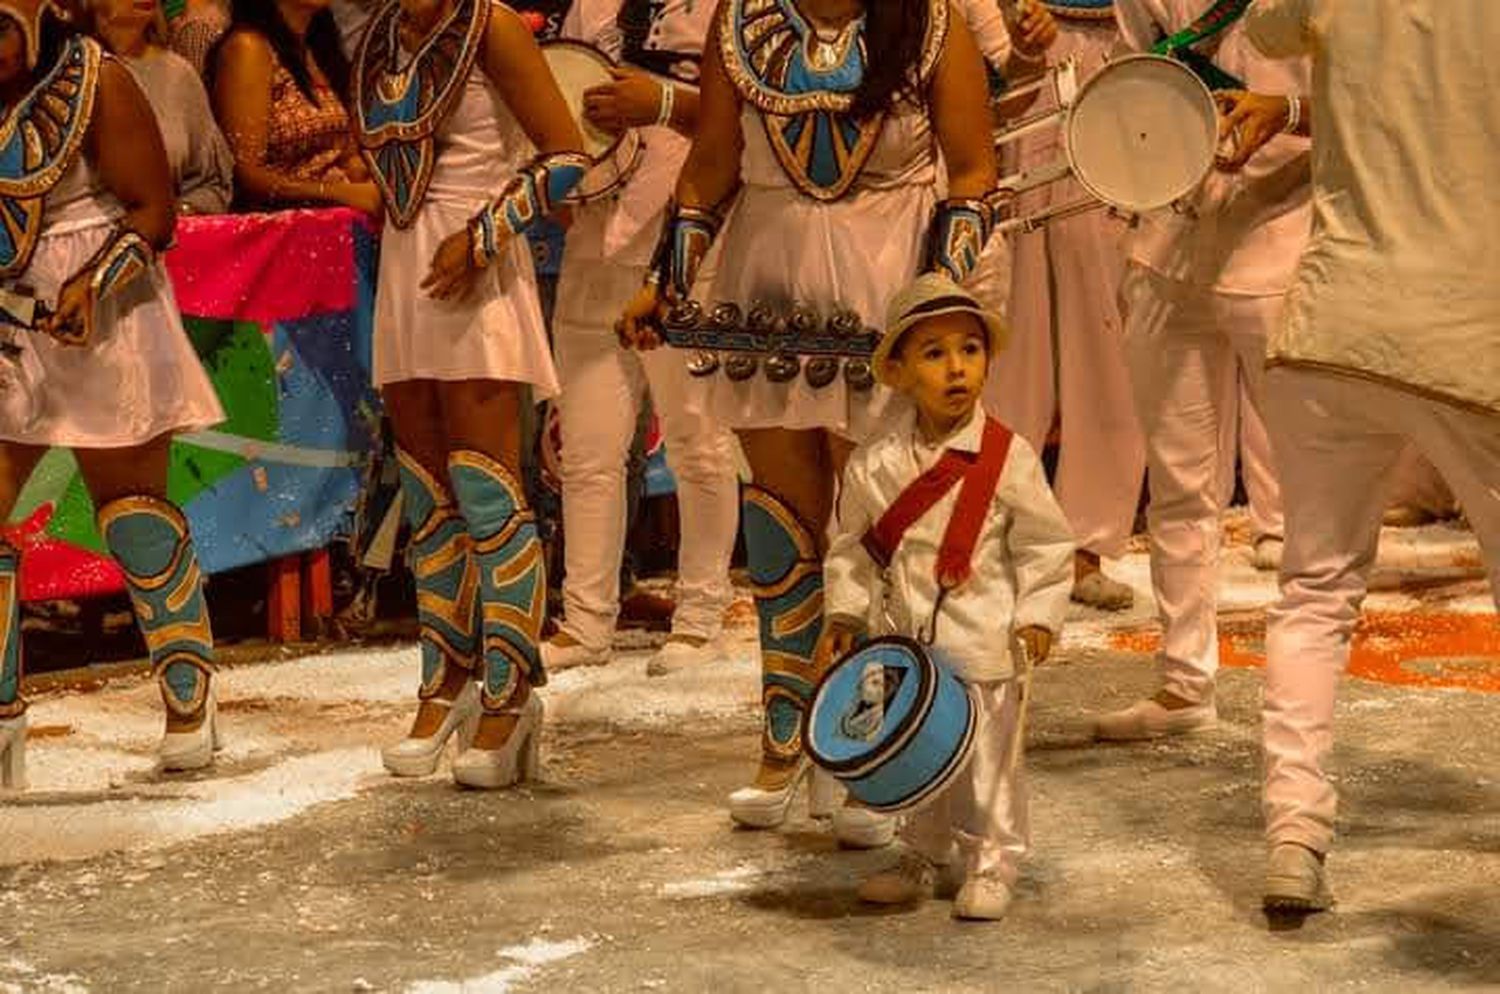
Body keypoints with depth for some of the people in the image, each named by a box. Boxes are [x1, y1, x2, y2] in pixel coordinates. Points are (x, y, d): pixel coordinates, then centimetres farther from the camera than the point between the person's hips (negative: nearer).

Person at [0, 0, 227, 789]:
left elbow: (153, 210, -9)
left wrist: (95, 284, -22)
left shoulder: (95, 84, -12)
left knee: (126, 495, 4)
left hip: (100, 320, -4)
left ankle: (190, 693, 17)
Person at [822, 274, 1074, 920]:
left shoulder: (1008, 457, -8)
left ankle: (990, 866, 17)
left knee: (987, 760, 3)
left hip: (982, 645, -3)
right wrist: (844, 614, 3)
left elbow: (1045, 545, -1)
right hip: (903, 642, 3)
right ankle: (921, 858, 31)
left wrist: (1038, 615, -8)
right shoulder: (874, 465, -1)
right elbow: (851, 547, 11)